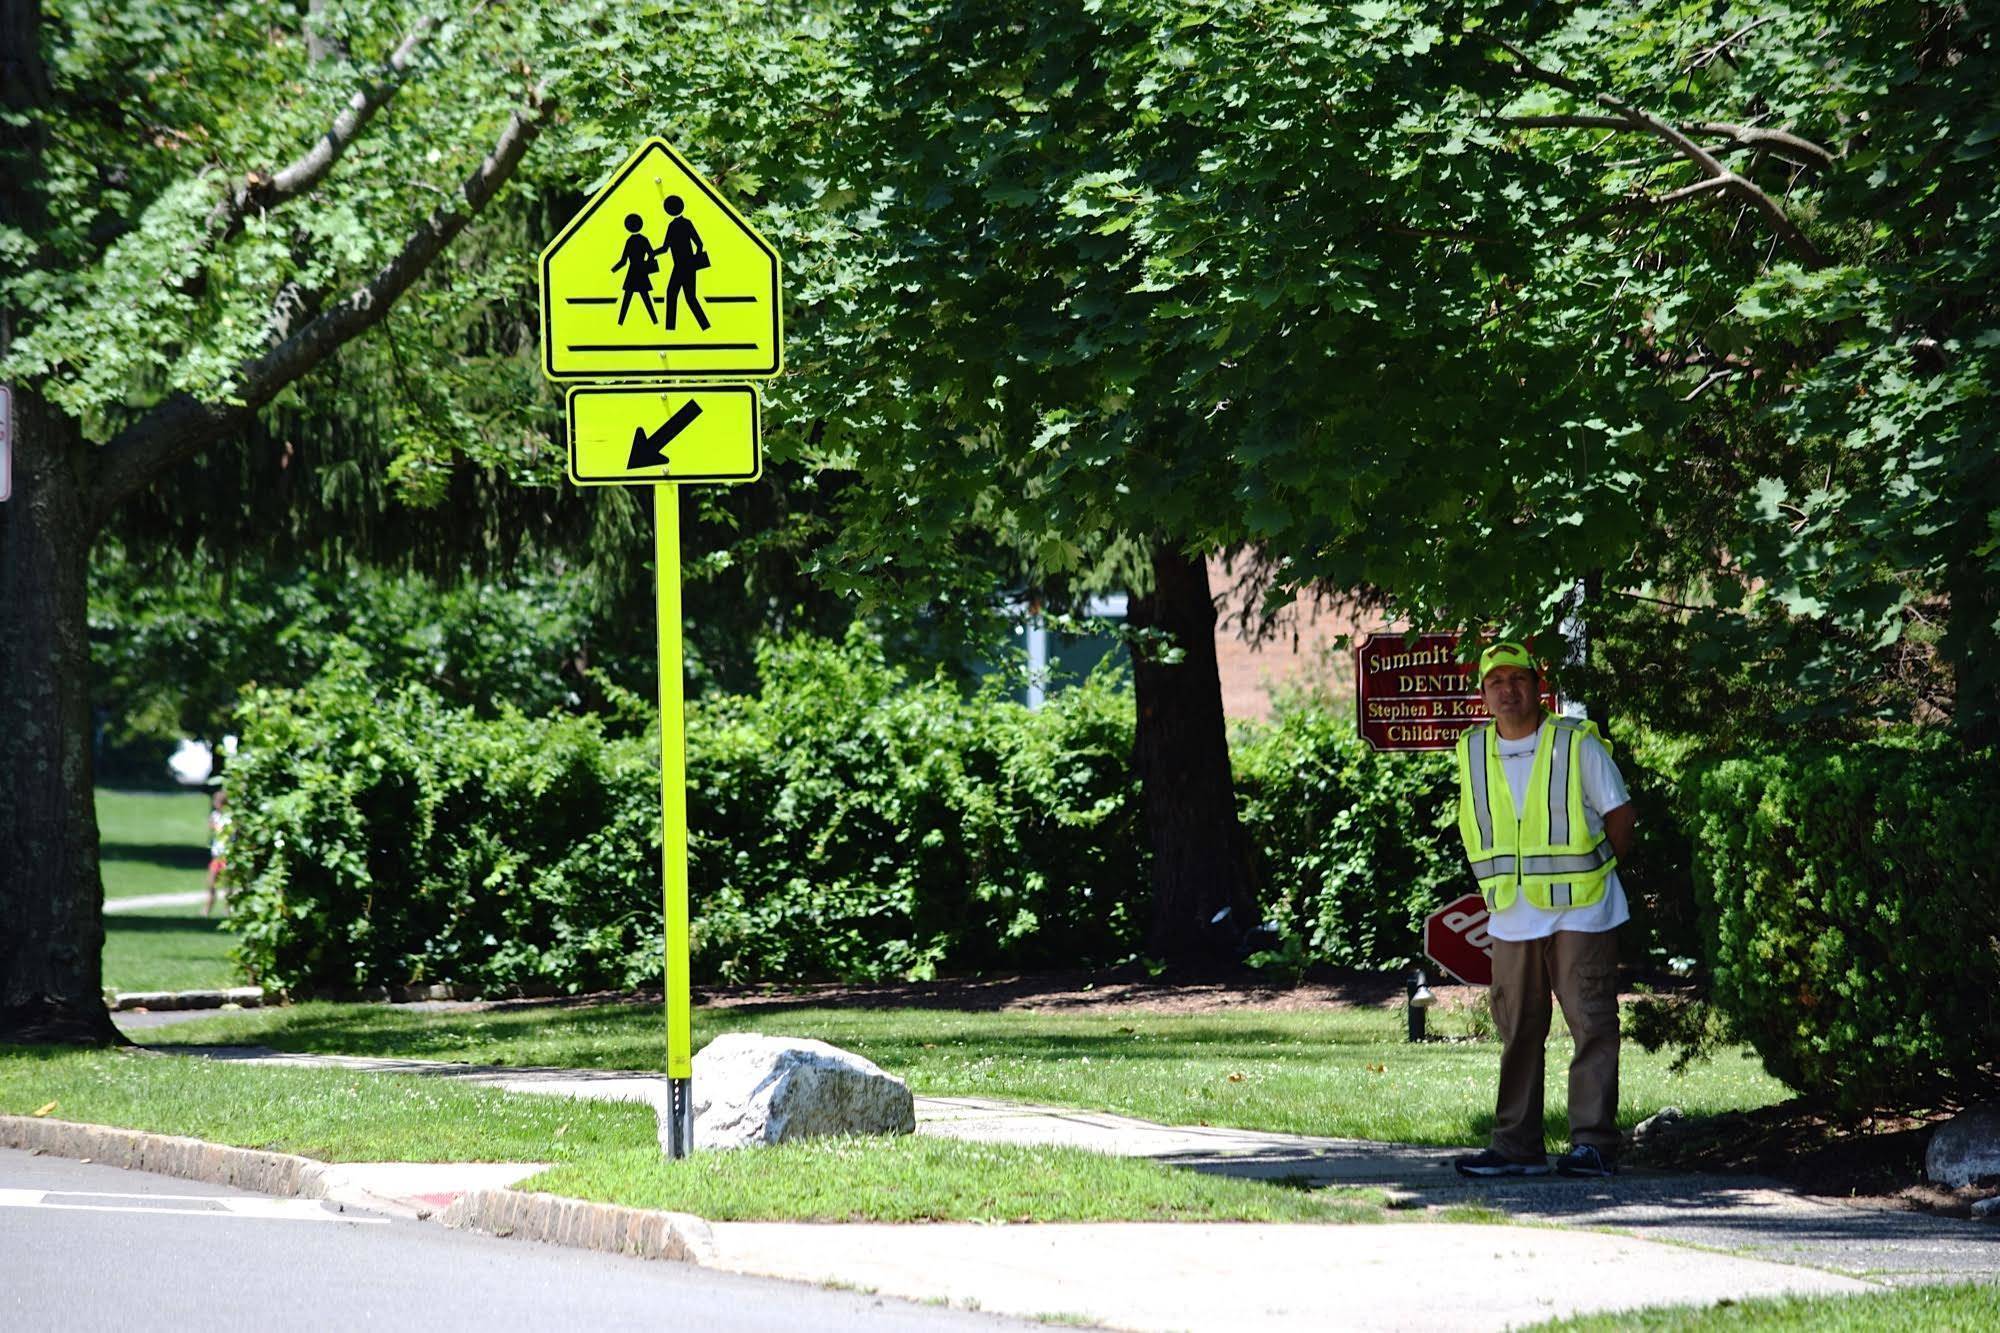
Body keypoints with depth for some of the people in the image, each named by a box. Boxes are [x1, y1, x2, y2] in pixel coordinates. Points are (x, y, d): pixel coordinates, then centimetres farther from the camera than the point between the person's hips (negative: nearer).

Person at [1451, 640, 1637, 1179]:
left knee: (1591, 1024, -5)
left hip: (1580, 912, -4)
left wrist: (1591, 874, 5)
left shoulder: (1578, 745, -7)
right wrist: (1503, 879, 12)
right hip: (1512, 918, 4)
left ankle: (1593, 1144, -5)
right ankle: (1516, 1146, 12)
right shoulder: (1473, 754, 6)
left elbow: (1619, 813, 1)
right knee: (1517, 1032, 7)